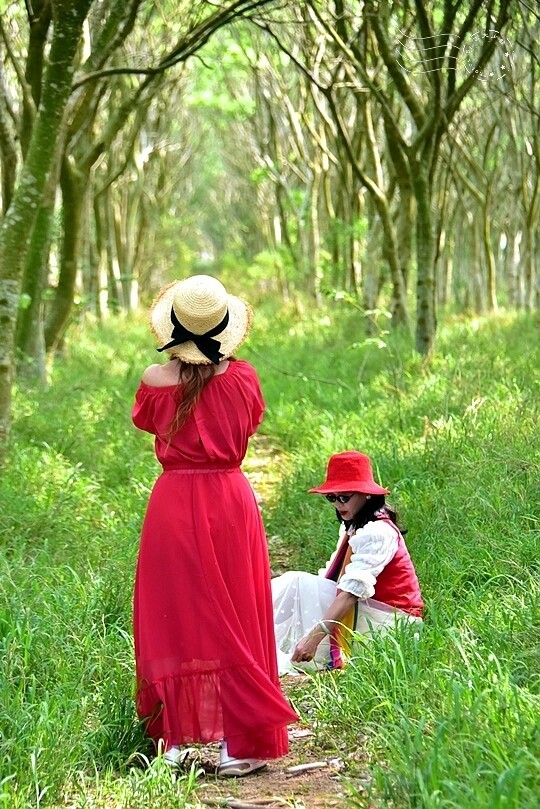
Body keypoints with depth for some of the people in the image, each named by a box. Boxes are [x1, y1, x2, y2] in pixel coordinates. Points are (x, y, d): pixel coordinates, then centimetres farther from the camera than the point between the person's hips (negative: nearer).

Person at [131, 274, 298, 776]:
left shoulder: (156, 381, -8)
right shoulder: (242, 378, -5)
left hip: (173, 505, -1)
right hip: (230, 502, 1)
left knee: (174, 621, 8)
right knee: (233, 623, 7)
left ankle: (176, 740, 9)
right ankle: (238, 743, 7)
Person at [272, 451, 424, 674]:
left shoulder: (376, 533, -18)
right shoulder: (353, 527, 12)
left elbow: (351, 591, -28)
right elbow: (331, 577, 6)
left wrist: (315, 635, -36)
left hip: (387, 621, -9)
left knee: (298, 584, -17)